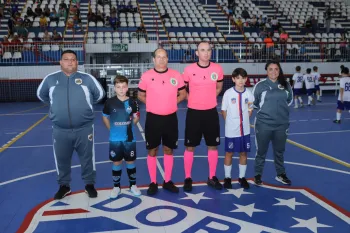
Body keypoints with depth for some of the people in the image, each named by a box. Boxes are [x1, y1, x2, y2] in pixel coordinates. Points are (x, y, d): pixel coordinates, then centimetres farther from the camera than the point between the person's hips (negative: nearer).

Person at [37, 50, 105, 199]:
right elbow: (41, 95, 20)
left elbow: (100, 94, 12)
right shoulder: (50, 79, 2)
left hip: (84, 128, -1)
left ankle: (89, 184, 27)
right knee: (62, 159, 13)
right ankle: (64, 186, 32)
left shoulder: (87, 78, -2)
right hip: (60, 130, 1)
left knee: (87, 158, 9)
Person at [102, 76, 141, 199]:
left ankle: (133, 185, 28)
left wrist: (135, 119, -10)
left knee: (130, 161, 11)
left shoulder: (132, 103, -5)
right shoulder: (109, 102, -7)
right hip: (115, 139, 0)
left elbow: (135, 120, 8)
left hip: (129, 138, 1)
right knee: (116, 162, 9)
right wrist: (111, 129, 5)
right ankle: (116, 186, 25)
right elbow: (105, 118, 7)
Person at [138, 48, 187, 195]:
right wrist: (153, 104, -4)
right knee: (152, 151, 6)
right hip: (153, 118, -1)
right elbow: (140, 96, 7)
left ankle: (168, 181, 25)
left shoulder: (176, 75, 0)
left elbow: (183, 94, 10)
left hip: (170, 118, 2)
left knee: (169, 150, 11)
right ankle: (153, 183, 20)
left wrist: (171, 103, -3)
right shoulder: (146, 76, -4)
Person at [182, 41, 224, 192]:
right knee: (190, 147, 3)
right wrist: (192, 100, 1)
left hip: (211, 112, 2)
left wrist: (208, 99, 9)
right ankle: (188, 178, 17)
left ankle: (212, 178, 23)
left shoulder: (217, 69, 0)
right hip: (194, 112, -2)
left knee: (213, 146, 8)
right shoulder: (189, 69, -7)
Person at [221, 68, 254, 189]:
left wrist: (243, 121, 3)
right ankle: (227, 177, 21)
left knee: (243, 153, 10)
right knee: (229, 153, 7)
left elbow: (250, 110, 11)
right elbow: (224, 110, 0)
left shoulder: (249, 93, -2)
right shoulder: (228, 93, -9)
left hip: (245, 130, 3)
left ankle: (242, 177, 25)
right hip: (231, 130, -2)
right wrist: (230, 122, 0)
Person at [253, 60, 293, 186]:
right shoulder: (260, 85, -8)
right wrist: (265, 109, 8)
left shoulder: (286, 85, 1)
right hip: (263, 124, -3)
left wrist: (281, 108, 7)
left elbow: (289, 101, 17)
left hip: (281, 124, 3)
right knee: (261, 151, 8)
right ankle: (258, 175, 22)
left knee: (279, 151, 16)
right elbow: (254, 103, 3)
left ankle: (281, 174, 32)